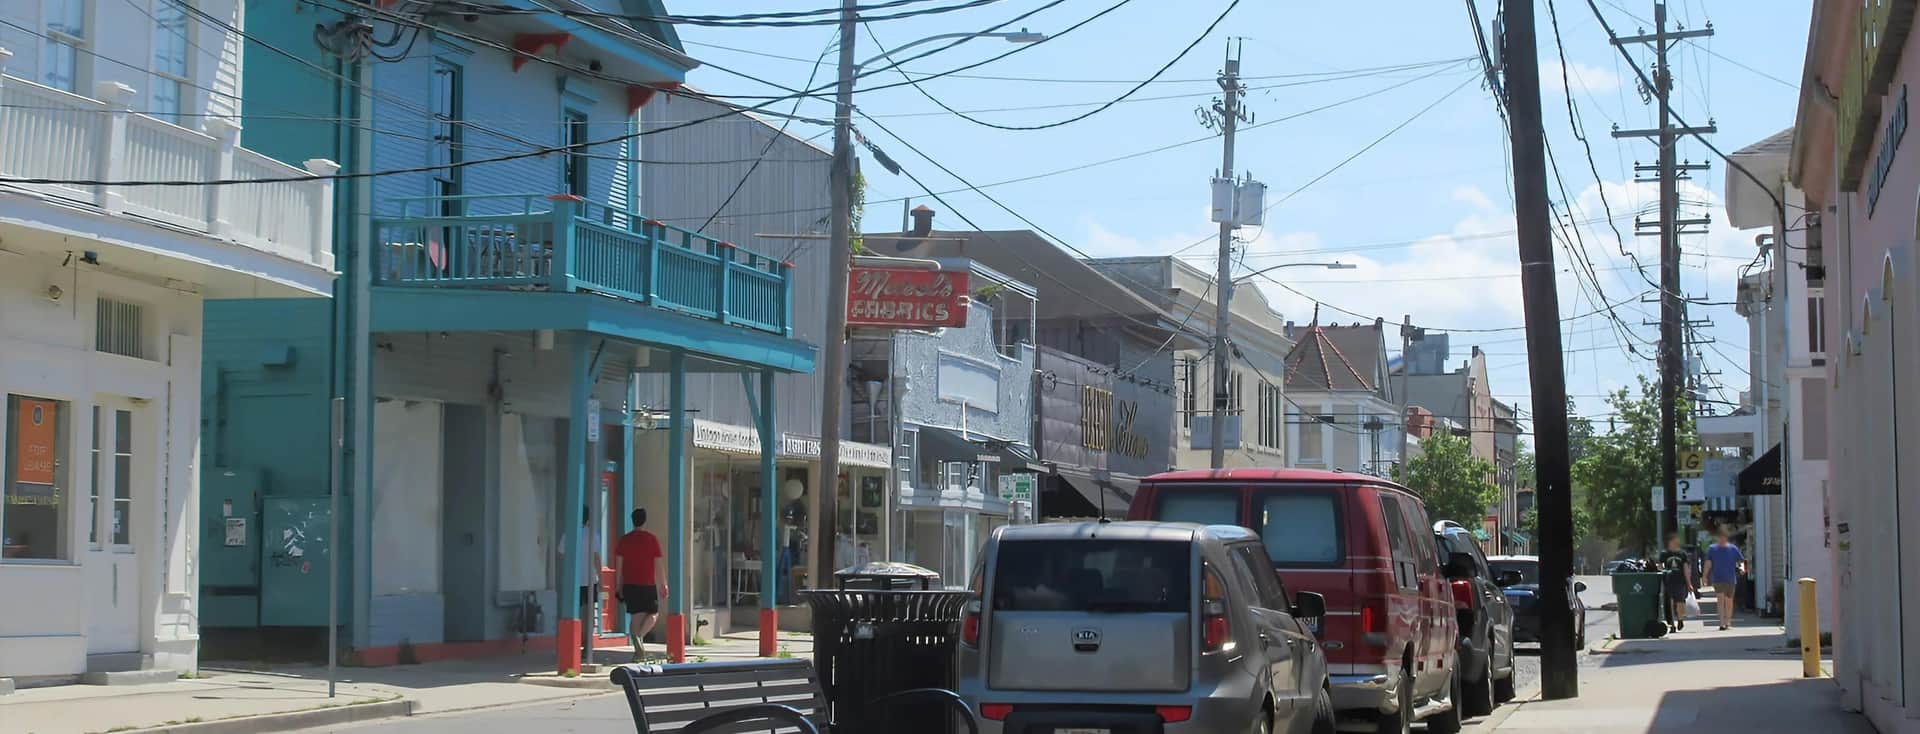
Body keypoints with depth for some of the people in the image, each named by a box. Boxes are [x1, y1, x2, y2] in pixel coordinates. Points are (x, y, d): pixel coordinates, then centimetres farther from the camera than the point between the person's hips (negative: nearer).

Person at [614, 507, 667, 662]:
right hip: (648, 585, -3)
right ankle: (639, 636, -14)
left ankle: (638, 650, 3)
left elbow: (618, 565, 4)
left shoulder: (624, 540, 4)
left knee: (635, 617, 9)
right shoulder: (652, 539, -4)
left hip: (629, 585, 3)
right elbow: (659, 564, -4)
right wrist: (663, 585, 3)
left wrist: (619, 587, 10)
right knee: (653, 614, 12)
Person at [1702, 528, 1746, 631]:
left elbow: (1741, 560, 7)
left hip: (1730, 579, 1)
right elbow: (1708, 563, 1)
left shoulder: (1733, 549, 4)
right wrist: (1705, 576, -9)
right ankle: (1722, 623, -20)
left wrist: (1742, 568, -15)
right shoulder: (1712, 549, 4)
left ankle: (1728, 623, 22)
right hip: (1717, 579, -1)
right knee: (1720, 598, -16)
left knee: (1729, 600, 9)